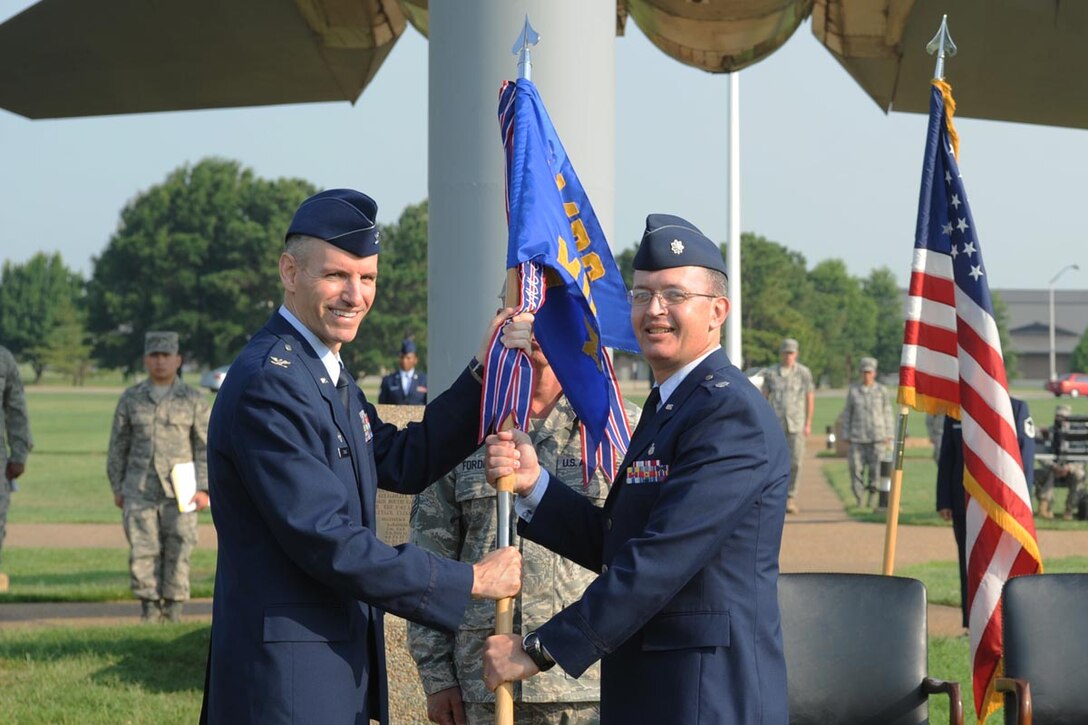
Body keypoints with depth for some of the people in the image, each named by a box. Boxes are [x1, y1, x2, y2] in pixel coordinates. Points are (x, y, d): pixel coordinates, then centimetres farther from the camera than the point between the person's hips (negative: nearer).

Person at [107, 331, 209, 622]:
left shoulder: (193, 399, 2)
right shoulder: (131, 399, 6)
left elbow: (206, 446, 2)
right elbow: (118, 445, 11)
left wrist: (204, 488, -6)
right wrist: (116, 487, 8)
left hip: (179, 488, -1)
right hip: (140, 489, 1)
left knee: (178, 549, -3)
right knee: (142, 549, -6)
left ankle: (173, 607, 6)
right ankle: (149, 607, 2)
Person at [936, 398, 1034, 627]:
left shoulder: (1017, 409, 2)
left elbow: (1026, 456, -1)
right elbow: (946, 459, 9)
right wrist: (944, 502, 3)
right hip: (965, 505, 2)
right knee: (970, 565, 5)